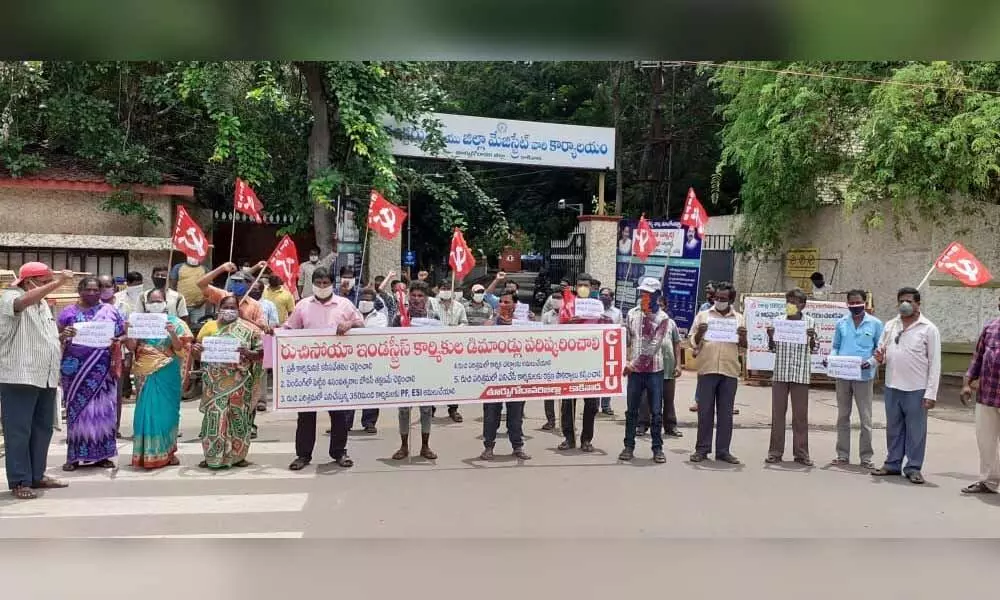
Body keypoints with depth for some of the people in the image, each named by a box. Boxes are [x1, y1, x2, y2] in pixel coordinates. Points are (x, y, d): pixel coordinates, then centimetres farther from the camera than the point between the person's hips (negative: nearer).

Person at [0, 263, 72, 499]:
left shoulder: (43, 304, 18)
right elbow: (25, 301, -32)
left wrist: (61, 336, 11)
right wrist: (58, 282, -35)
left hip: (45, 378, 8)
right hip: (19, 378, -8)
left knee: (42, 429, 12)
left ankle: (36, 475, 21)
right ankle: (19, 482, 2)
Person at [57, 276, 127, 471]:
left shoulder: (110, 311, 7)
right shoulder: (69, 312, 5)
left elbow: (126, 334, 7)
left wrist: (117, 341, -15)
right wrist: (63, 335, -19)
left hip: (102, 369, 1)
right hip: (76, 368, -1)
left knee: (102, 408, 2)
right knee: (77, 409, 1)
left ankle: (102, 455, 10)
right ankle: (74, 456, 8)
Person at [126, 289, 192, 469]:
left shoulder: (174, 322, 3)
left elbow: (180, 349, -4)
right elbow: (131, 348, 4)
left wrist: (172, 333, -21)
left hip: (167, 375, -1)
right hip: (146, 374, 1)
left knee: (166, 410, 3)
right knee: (146, 411, 0)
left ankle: (167, 452, 11)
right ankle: (147, 453, 6)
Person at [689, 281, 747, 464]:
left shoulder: (739, 318, 12)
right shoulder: (703, 315, 8)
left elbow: (743, 347, 14)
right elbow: (694, 343, 7)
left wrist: (743, 336, -7)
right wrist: (700, 333, -13)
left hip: (730, 371, 1)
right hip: (707, 369, -1)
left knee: (726, 413, 5)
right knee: (705, 411, 2)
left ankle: (723, 450, 12)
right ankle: (702, 448, 9)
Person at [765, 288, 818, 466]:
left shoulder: (810, 322, 2)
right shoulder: (777, 321, 6)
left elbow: (814, 350, 4)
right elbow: (773, 348, 10)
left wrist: (812, 338, -15)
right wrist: (770, 336, -9)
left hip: (801, 374, -1)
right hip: (780, 373, 1)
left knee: (801, 415, 4)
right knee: (777, 413, 5)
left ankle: (801, 453, 12)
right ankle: (775, 452, 12)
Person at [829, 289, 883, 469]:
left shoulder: (875, 324, 0)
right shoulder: (841, 323, 7)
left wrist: (871, 362, -16)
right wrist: (832, 358, -8)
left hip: (864, 376, -3)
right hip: (842, 375, 3)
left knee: (865, 418, 0)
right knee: (843, 416, 10)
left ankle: (866, 456, 8)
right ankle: (843, 455, 18)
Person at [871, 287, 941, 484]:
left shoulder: (928, 329, -3)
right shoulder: (890, 326, 11)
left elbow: (935, 364, -5)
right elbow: (882, 350, 19)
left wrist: (931, 393, -11)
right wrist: (880, 358, -7)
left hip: (916, 389, -4)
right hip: (892, 387, 5)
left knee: (916, 430, 2)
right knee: (893, 428, 12)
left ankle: (913, 468, 11)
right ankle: (893, 464, 22)